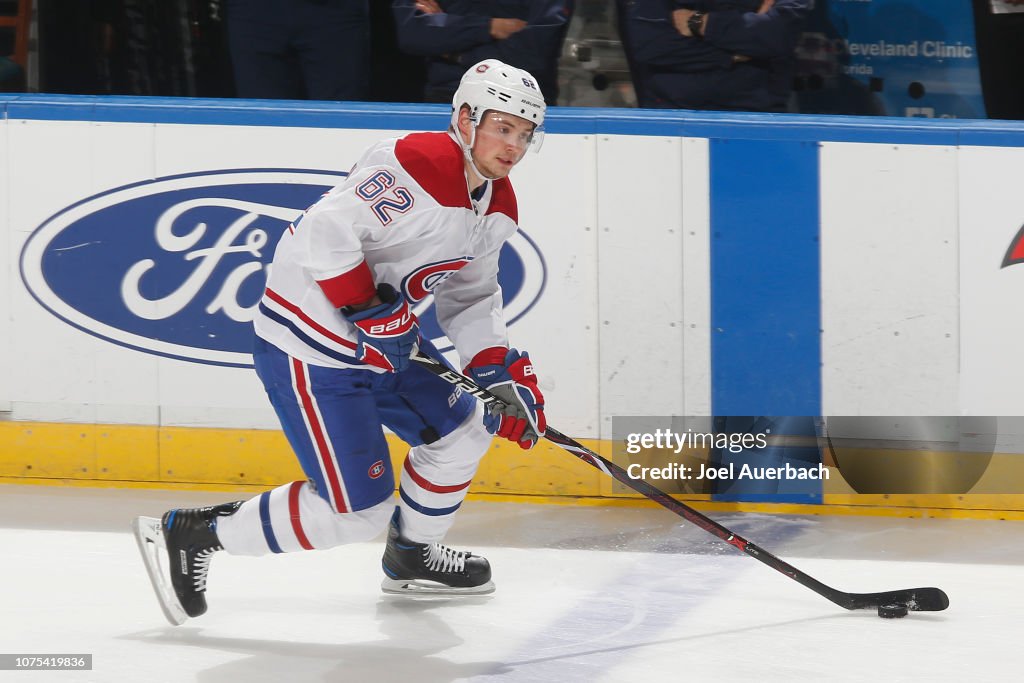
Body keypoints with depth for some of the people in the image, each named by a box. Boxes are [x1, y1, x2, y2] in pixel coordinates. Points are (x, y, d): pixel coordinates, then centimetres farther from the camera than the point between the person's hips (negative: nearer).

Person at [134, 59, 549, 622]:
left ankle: (412, 555, 40)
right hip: (310, 353, -10)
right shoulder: (418, 165, -24)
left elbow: (470, 296, 16)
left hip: (382, 341, 10)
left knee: (464, 427, 19)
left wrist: (500, 370, 2)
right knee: (357, 512, -8)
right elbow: (325, 233, -32)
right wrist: (371, 311, -29)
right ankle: (190, 535, 1)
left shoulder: (497, 205, 7)